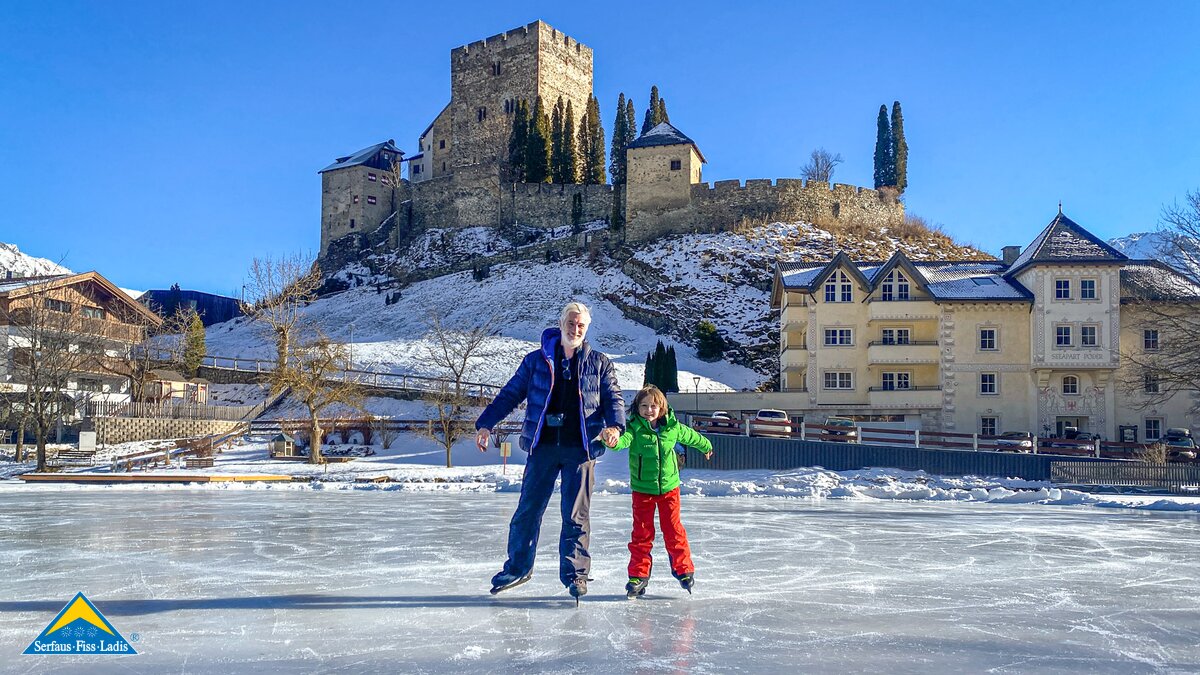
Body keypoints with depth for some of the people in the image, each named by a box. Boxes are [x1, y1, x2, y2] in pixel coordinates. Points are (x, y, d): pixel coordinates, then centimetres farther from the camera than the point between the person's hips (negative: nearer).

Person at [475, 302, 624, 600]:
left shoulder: (598, 363, 8)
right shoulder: (536, 360, 7)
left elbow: (613, 398, 5)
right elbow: (510, 394, 8)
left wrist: (614, 425, -15)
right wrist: (485, 423, -2)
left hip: (580, 449, -1)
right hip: (543, 446, 1)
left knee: (576, 515, 2)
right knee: (528, 510, 7)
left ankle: (575, 573, 13)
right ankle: (517, 567, 23)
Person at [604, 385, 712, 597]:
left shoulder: (673, 427, -3)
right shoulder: (634, 428, -13)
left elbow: (691, 437, 17)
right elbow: (624, 439, -34)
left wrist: (706, 446, 36)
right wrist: (613, 442, -59)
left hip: (669, 487, 1)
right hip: (642, 490, -1)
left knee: (673, 530, 6)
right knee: (642, 533, 4)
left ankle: (683, 569, 23)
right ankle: (638, 574, 16)